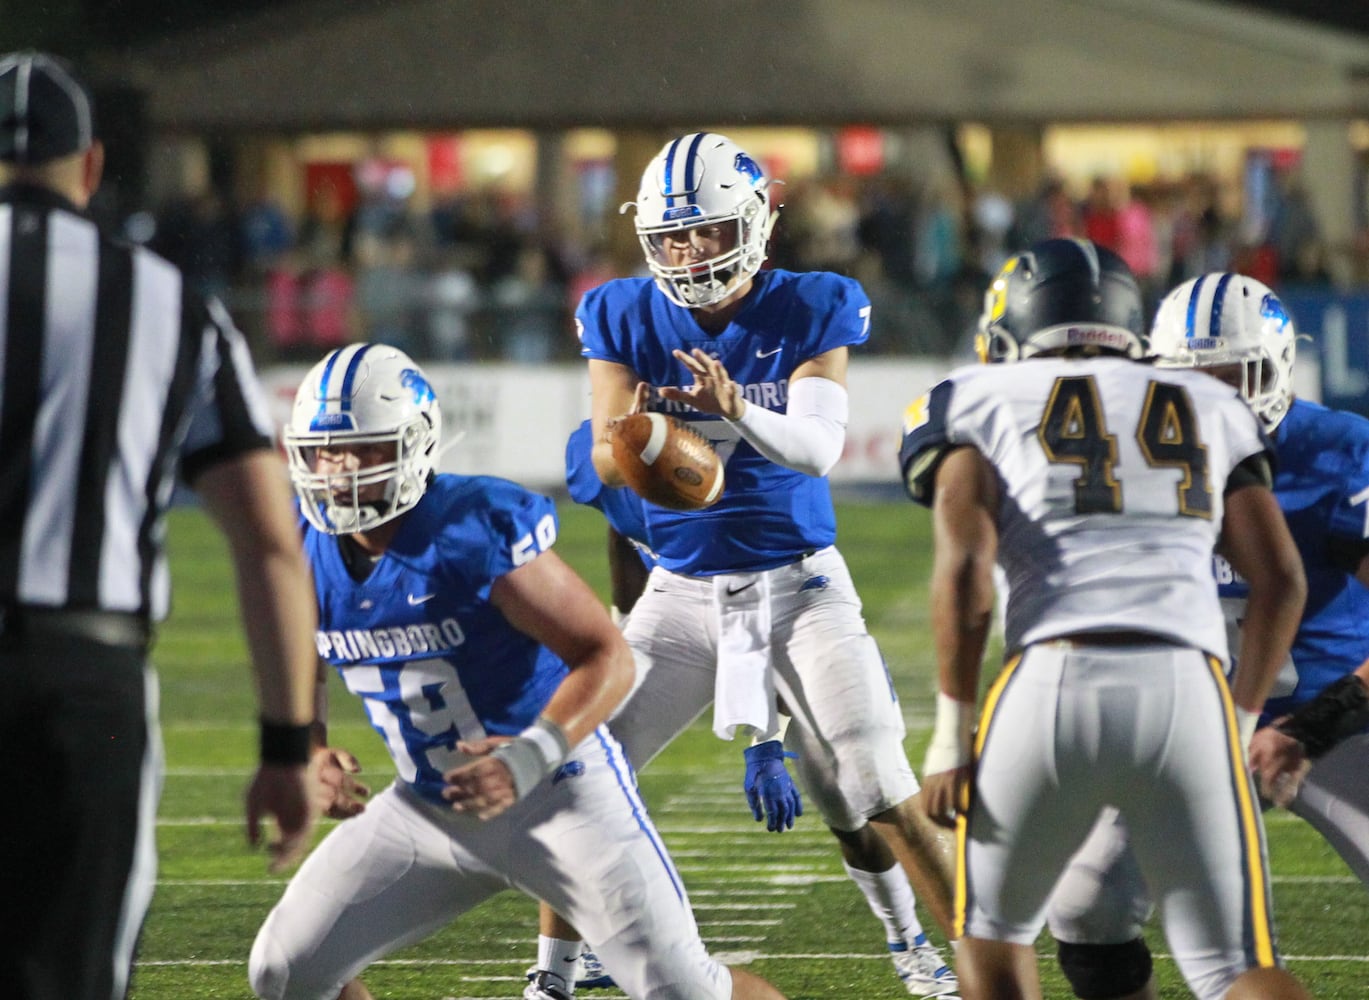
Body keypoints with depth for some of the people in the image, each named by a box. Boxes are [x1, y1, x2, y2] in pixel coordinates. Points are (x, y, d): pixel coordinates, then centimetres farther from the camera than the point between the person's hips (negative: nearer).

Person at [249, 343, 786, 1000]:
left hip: (556, 794, -6)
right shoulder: (303, 550, -7)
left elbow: (608, 658, -21)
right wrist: (311, 754, -7)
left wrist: (526, 760, -35)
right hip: (428, 808, 6)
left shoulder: (477, 534, -25)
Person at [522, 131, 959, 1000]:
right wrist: (631, 442, -38)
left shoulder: (812, 312, -8)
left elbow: (821, 447, -22)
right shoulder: (625, 319, -3)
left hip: (797, 585, -2)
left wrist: (737, 411, -43)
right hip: (683, 592, 2)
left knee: (885, 804, -9)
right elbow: (608, 460, -13)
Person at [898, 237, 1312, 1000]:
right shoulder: (1209, 410, 25)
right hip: (1188, 690, 2)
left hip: (1053, 684, -2)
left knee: (995, 927, 24)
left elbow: (965, 565, -1)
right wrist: (1242, 722, 25)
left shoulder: (978, 404, 15)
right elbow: (1281, 579, 16)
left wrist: (953, 731, 3)